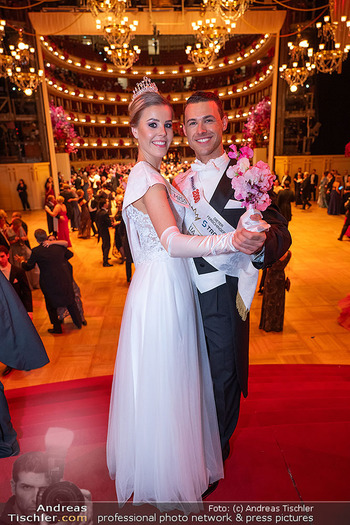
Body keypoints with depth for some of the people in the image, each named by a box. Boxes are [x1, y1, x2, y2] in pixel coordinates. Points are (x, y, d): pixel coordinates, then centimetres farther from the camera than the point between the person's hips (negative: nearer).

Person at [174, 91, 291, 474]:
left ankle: (218, 450, 45)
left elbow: (280, 231, -18)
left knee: (223, 377, 15)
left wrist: (261, 245, -38)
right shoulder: (180, 181, 7)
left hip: (222, 297, -4)